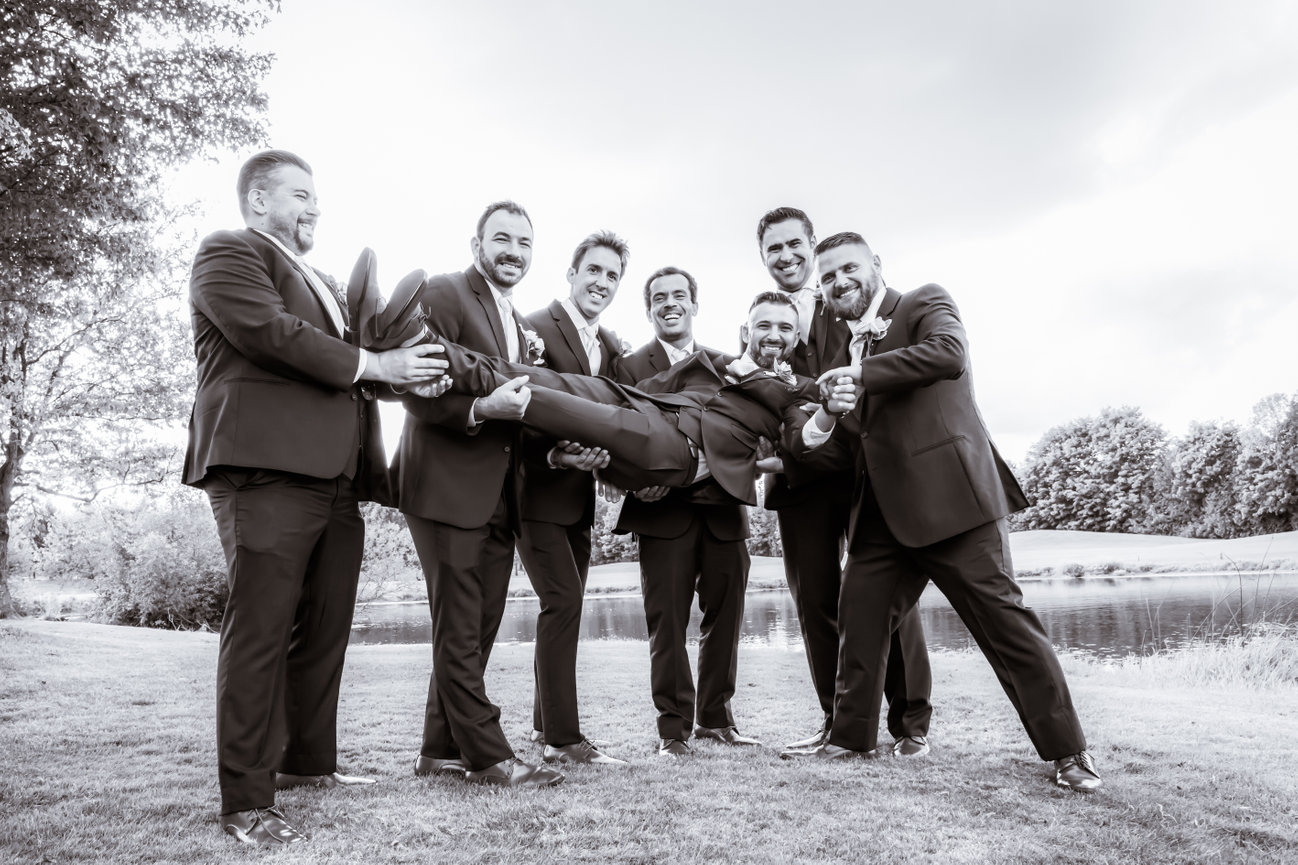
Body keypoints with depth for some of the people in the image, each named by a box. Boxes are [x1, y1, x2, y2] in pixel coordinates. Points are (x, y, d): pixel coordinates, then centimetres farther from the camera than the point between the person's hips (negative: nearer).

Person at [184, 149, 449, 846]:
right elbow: (272, 332, -14)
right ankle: (247, 802, 1)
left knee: (325, 629, 12)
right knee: (261, 629, -7)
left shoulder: (320, 283, 29)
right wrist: (375, 364, -11)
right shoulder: (228, 253, 3)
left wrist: (408, 372, 6)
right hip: (266, 467, -8)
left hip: (333, 475, 9)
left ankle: (308, 762, 26)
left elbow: (345, 364, 26)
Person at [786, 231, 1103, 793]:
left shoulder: (925, 304, 0)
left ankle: (1067, 752, 11)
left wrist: (863, 371, -19)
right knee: (858, 620, 7)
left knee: (1003, 618, -2)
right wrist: (798, 442, 6)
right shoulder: (850, 344, 20)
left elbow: (949, 353, -23)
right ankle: (853, 737, 23)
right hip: (882, 513, 7)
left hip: (949, 494, -7)